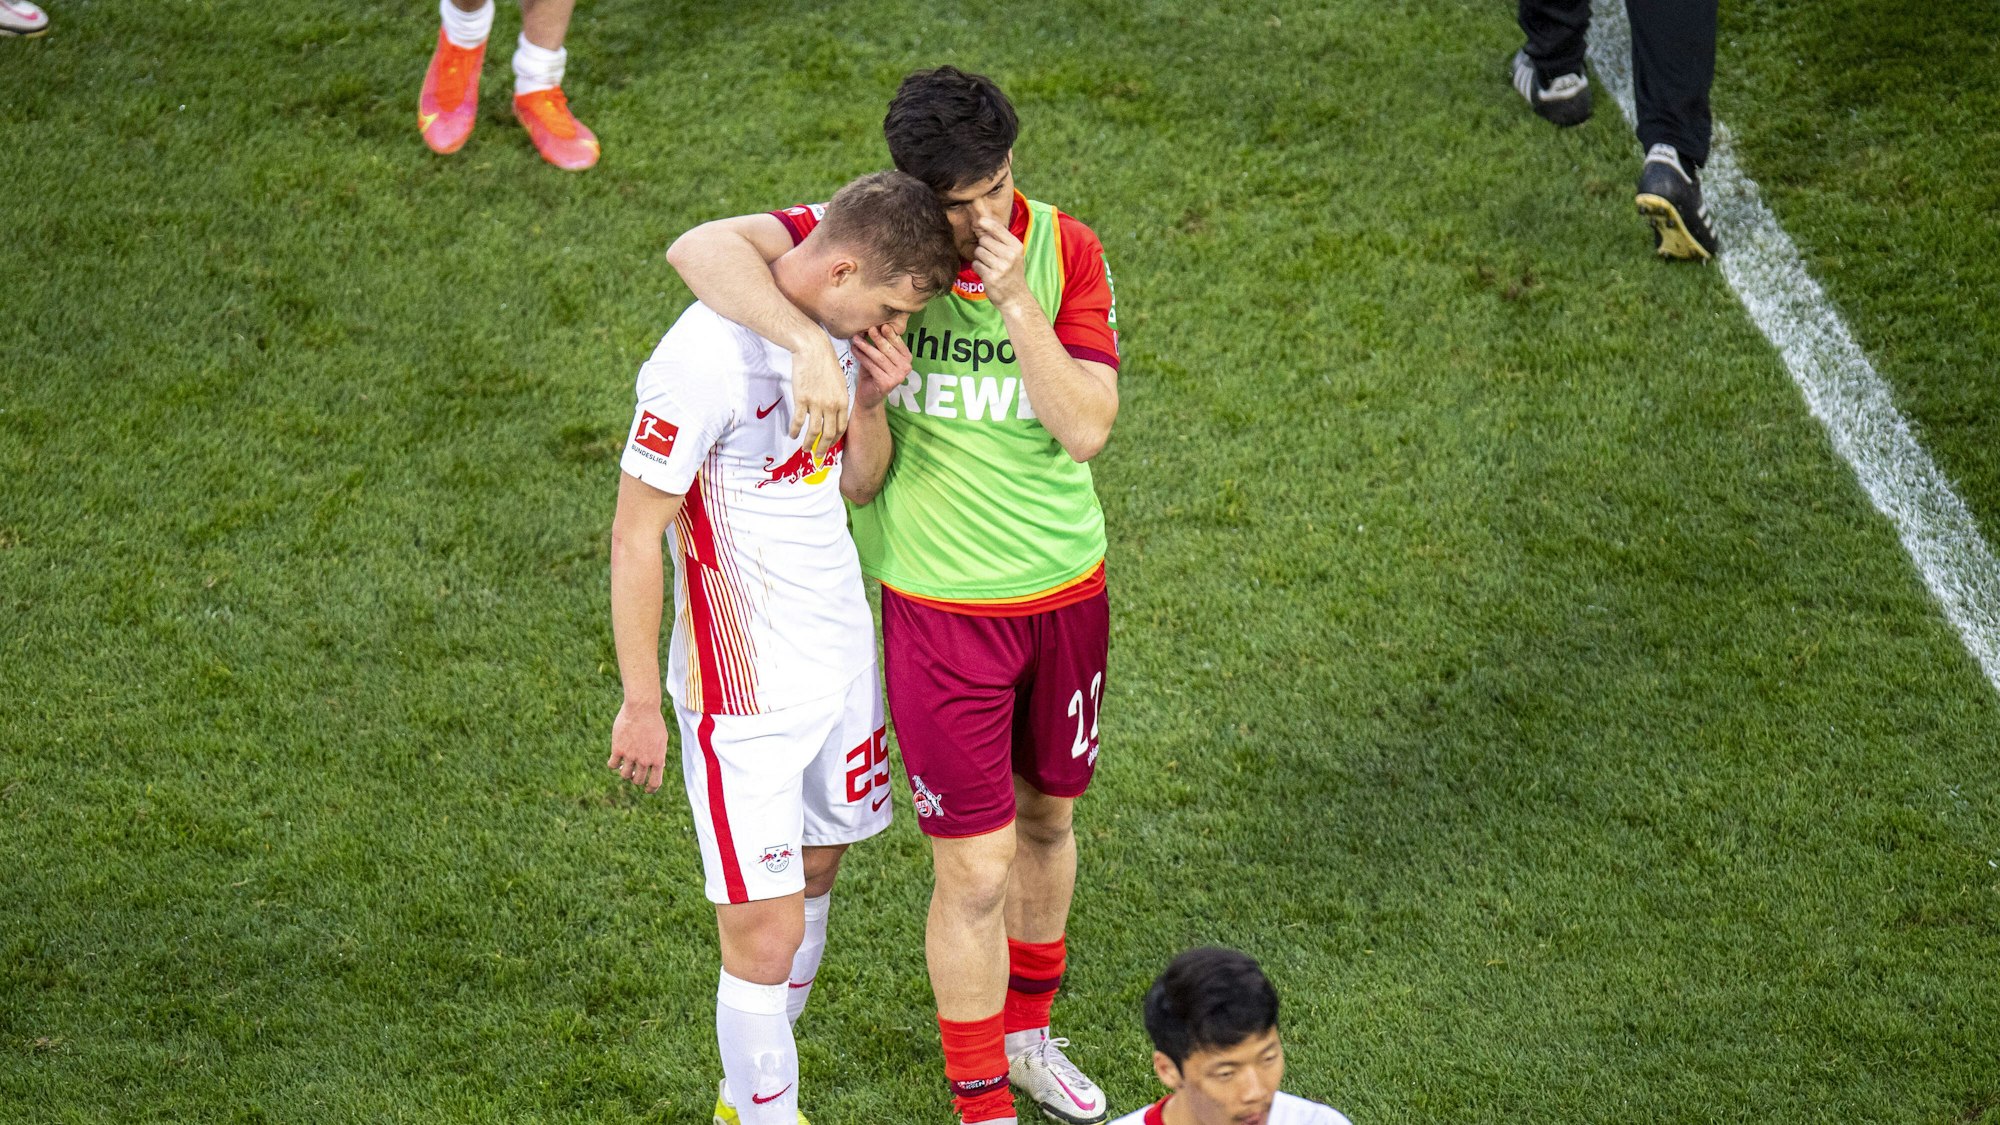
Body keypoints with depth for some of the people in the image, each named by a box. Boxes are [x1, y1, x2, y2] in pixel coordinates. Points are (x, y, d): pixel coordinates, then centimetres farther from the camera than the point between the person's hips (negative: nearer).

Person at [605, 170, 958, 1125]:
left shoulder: (838, 332, 0)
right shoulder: (707, 359, -24)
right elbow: (634, 534, -17)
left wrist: (870, 400, -8)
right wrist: (641, 703, -12)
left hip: (842, 657, 8)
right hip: (746, 689, -8)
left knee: (814, 876, 18)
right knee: (765, 935, -5)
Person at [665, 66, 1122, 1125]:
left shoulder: (1066, 250, -10)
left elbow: (1086, 428, -17)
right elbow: (700, 248, -30)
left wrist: (1016, 300, -29)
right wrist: (815, 347, -42)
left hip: (1066, 588, 4)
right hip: (942, 606, -3)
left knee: (1046, 816, 22)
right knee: (977, 874, 1)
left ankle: (1026, 1033, 46)